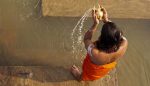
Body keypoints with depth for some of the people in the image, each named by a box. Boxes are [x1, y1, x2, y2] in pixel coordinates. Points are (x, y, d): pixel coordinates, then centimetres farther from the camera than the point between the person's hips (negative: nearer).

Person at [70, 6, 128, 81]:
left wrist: (95, 24, -28)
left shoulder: (94, 53, -46)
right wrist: (106, 20, -16)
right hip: (109, 68, 3)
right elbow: (118, 34, -14)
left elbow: (86, 39, -24)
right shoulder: (124, 45, -39)